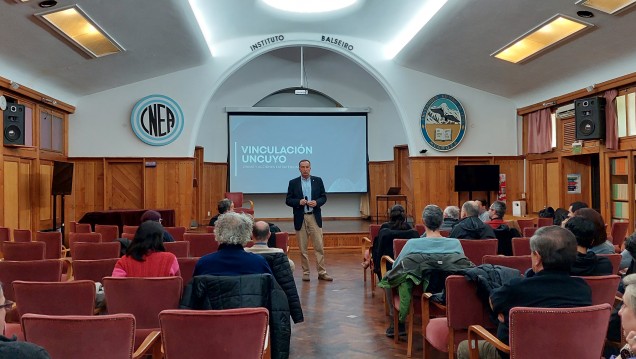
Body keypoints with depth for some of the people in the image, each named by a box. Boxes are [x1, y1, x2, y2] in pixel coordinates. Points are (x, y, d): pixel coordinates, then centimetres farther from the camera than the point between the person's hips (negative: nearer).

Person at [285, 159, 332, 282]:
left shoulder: (318, 181, 6)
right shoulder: (293, 183, 4)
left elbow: (324, 197, 7)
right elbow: (288, 200, 3)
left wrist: (316, 202, -12)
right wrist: (299, 202, -15)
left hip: (315, 217, 0)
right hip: (300, 218, 0)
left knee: (319, 246, 0)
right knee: (303, 248, 5)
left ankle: (322, 272, 6)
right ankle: (305, 272, 14)